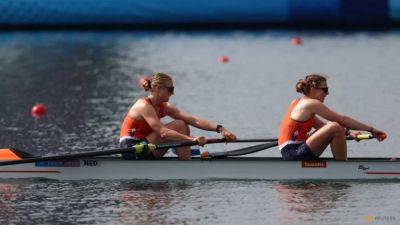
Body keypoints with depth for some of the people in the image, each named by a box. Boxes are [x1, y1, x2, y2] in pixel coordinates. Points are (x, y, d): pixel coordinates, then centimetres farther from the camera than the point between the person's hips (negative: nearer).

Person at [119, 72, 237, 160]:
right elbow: (163, 132, -30)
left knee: (184, 128, 2)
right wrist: (192, 139, -39)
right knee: (179, 125, -15)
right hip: (131, 151, -9)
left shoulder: (164, 108, 7)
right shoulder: (144, 106, -18)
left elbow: (194, 120, -3)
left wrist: (220, 129, -15)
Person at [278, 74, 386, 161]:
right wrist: (371, 129, -5)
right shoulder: (311, 104, -9)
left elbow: (322, 126, 25)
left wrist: (348, 132, 12)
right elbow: (343, 120, -9)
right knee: (336, 127, -19)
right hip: (294, 155, -10)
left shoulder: (299, 103, 20)